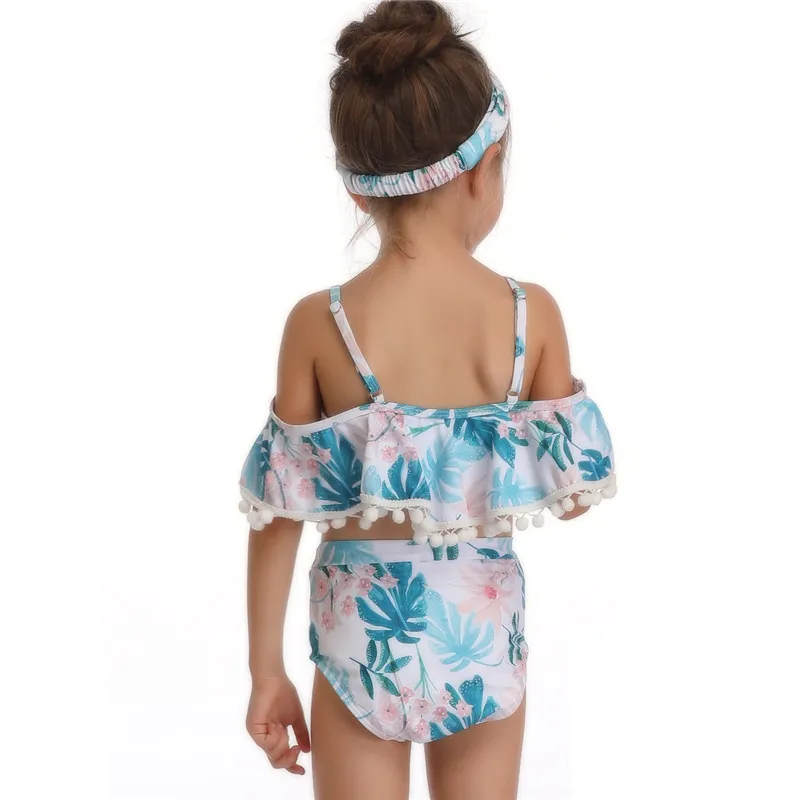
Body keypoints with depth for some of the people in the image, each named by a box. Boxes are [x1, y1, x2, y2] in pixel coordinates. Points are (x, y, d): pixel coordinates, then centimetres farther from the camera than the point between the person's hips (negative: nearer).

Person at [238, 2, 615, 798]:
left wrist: (266, 671, 1)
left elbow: (279, 514, -9)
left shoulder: (317, 325, -13)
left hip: (362, 633, -1)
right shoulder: (531, 314, -12)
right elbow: (575, 493, -5)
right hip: (483, 629, 1)